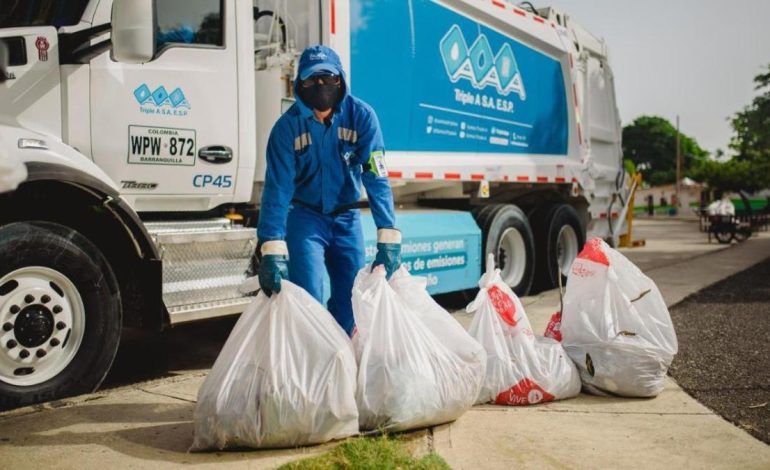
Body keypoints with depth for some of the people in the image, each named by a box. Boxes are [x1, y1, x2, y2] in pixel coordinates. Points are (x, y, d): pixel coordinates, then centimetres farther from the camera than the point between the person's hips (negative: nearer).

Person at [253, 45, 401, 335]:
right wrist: (272, 251, -30)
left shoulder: (361, 116, -15)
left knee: (352, 301, 6)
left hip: (346, 217, 2)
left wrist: (389, 239, -28)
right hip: (305, 216, -1)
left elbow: (376, 178, -20)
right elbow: (277, 187, -20)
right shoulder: (288, 125, -16)